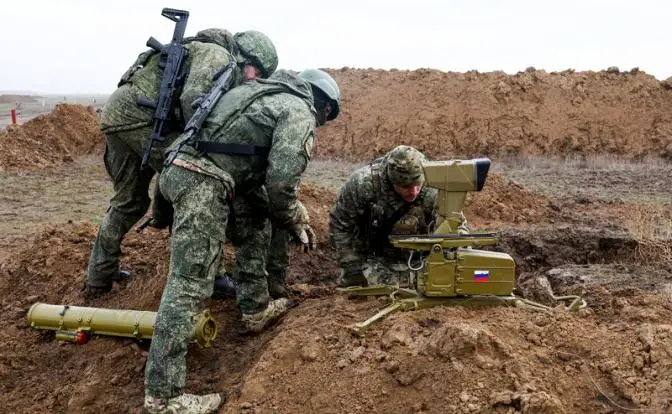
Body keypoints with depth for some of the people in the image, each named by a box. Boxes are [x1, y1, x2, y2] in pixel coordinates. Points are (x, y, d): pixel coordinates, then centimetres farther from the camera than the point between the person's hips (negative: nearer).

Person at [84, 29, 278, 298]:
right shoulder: (218, 56, -3)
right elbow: (192, 99, -22)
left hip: (116, 111, 10)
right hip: (139, 116, -10)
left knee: (128, 201, 20)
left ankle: (98, 277, 28)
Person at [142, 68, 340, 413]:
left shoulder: (266, 94, 29)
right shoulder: (301, 113, 1)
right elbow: (281, 183, -10)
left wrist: (292, 218, 32)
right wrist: (295, 226, 9)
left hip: (181, 168, 10)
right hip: (202, 180, -10)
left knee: (254, 225, 28)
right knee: (189, 284, -10)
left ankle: (255, 310, 35)